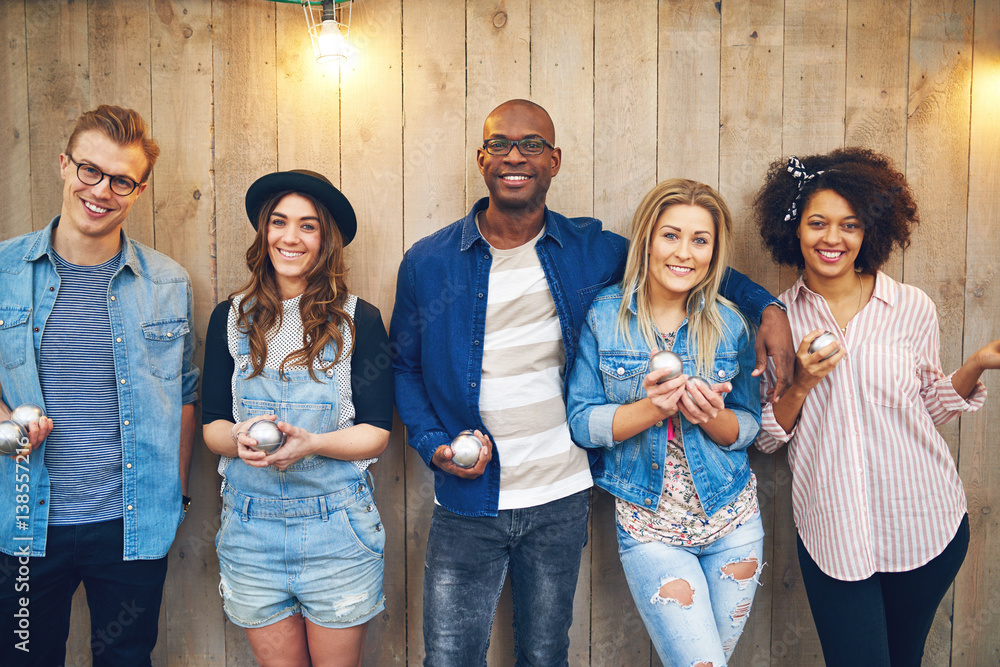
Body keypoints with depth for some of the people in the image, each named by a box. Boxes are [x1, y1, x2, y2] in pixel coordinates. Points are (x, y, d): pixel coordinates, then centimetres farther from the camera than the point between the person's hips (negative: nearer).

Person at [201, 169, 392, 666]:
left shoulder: (358, 320, -1)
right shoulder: (231, 318, 6)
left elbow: (377, 432, -4)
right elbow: (211, 424, 7)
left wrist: (312, 444, -22)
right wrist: (239, 439, -16)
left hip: (337, 531, -1)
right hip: (251, 530, 2)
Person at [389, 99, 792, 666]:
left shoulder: (592, 251, -1)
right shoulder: (428, 263, -2)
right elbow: (405, 365, 7)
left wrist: (766, 306, -2)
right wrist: (432, 443, -7)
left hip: (561, 499, 1)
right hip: (467, 507, -1)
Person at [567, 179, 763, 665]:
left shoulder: (730, 324, -1)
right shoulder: (603, 316, -7)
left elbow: (750, 427, 2)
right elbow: (581, 421, -8)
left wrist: (712, 417, -20)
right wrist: (650, 409, -25)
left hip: (732, 520, 3)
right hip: (649, 524, -3)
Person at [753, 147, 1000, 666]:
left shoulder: (913, 307, -2)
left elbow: (932, 409, 8)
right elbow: (766, 437, 0)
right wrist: (801, 384, -17)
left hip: (924, 524, 1)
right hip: (832, 535, -1)